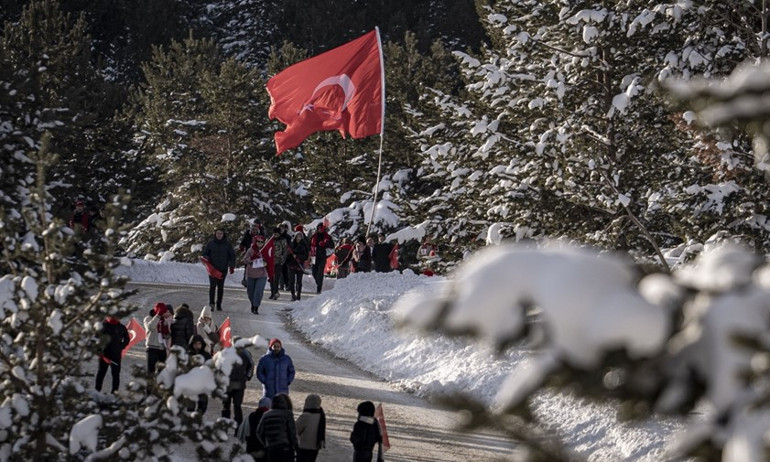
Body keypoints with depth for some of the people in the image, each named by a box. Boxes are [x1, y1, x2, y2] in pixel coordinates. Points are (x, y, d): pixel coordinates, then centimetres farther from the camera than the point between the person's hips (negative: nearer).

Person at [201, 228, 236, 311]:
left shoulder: (227, 244, 3)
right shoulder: (210, 243, 1)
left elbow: (232, 255, 9)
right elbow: (205, 253, 10)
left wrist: (232, 266, 1)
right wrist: (207, 260, -10)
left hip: (223, 269, 1)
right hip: (212, 268, -1)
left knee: (220, 287, 5)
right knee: (213, 285, -14)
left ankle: (219, 304, 11)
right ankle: (211, 302, -12)